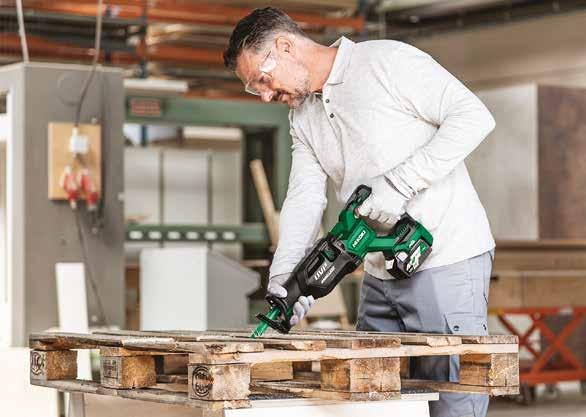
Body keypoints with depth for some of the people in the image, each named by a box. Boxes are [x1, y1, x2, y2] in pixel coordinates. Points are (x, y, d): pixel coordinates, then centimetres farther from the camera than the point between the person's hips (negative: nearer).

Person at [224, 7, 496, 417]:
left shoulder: (388, 61, -9)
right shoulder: (303, 116, 15)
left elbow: (473, 115, -15)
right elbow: (304, 199, 7)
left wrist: (399, 183, -21)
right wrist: (283, 277, -9)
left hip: (447, 263, -8)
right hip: (382, 275, 8)